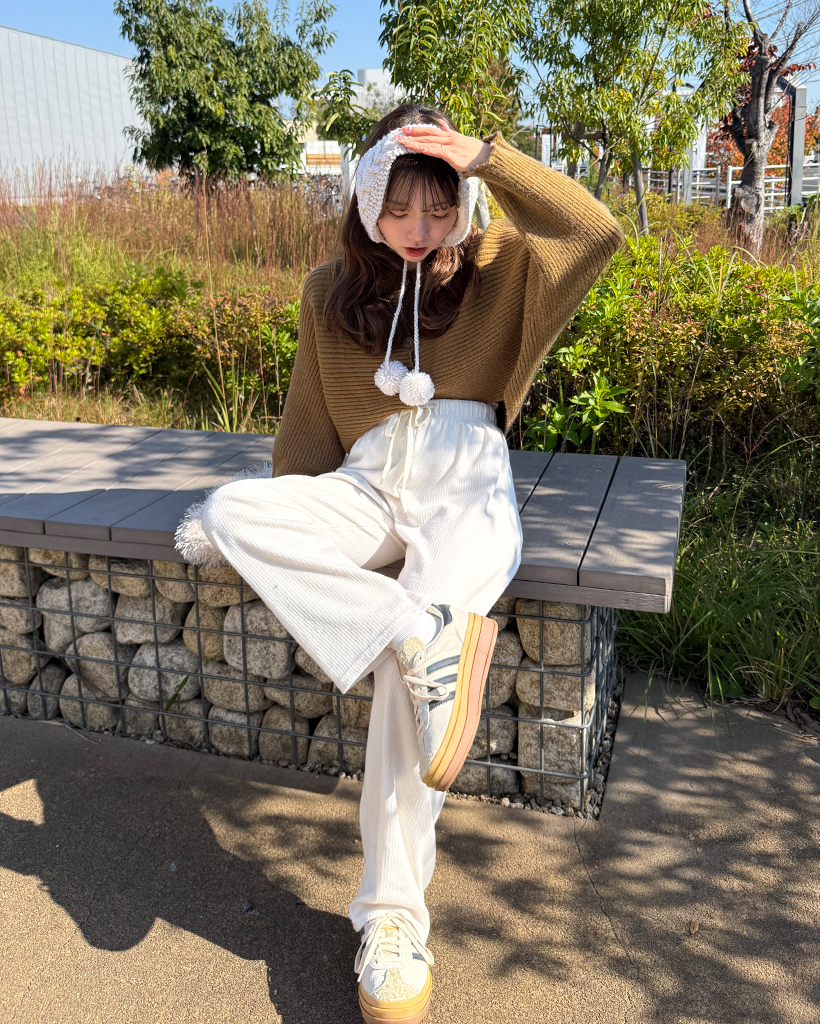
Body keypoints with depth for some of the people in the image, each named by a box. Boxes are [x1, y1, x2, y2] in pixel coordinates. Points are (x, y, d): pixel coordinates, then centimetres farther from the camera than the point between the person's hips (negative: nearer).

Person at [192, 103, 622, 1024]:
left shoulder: (497, 267, 9)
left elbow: (598, 234, -9)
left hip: (467, 483, -3)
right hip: (369, 487, 4)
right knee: (227, 513, -25)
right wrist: (294, 552, 9)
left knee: (410, 665, -27)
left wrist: (487, 157, -10)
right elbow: (310, 422, 15)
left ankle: (394, 917, -12)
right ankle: (426, 631, -32)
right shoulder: (332, 292, 14)